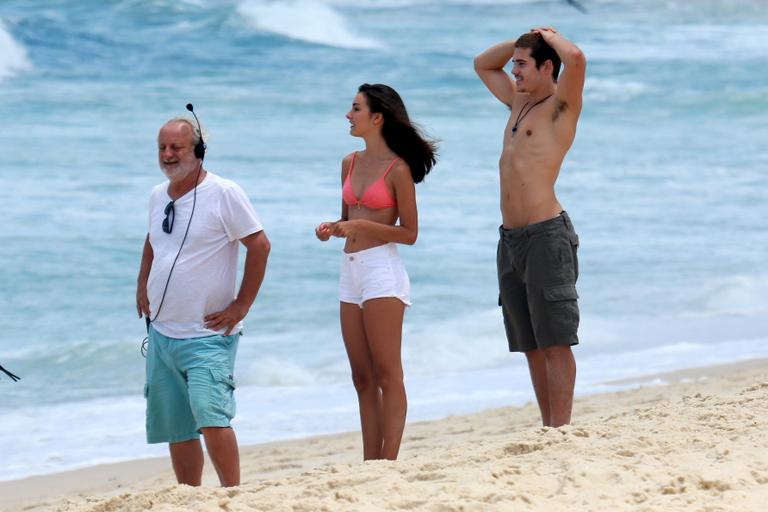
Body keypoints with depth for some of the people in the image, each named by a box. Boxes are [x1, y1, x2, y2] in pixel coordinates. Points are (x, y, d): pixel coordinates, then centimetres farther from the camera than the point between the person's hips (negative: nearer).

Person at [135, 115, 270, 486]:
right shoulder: (158, 196, 11)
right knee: (175, 428, 8)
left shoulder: (223, 194, -10)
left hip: (207, 334, -7)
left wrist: (241, 306, -12)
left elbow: (259, 245, -11)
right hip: (161, 332, 7)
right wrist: (142, 286, 17)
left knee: (210, 416, -21)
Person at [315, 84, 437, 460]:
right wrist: (331, 228, 2)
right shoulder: (350, 163, 13)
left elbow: (409, 233, -8)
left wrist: (362, 226, -17)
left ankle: (389, 464, -7)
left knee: (386, 374, -7)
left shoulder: (398, 169, -8)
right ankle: (370, 467, 10)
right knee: (363, 378, 8)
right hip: (350, 271, 8)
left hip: (382, 269, -8)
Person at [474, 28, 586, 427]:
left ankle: (560, 433, -10)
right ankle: (549, 429, 12)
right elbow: (482, 64, 33)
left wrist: (550, 37, -4)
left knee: (555, 342, -8)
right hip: (511, 240, 9)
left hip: (546, 235, -9)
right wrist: (523, 41, 17)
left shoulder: (561, 106, -5)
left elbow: (576, 58, -25)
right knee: (531, 346, 9)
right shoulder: (520, 102, 18)